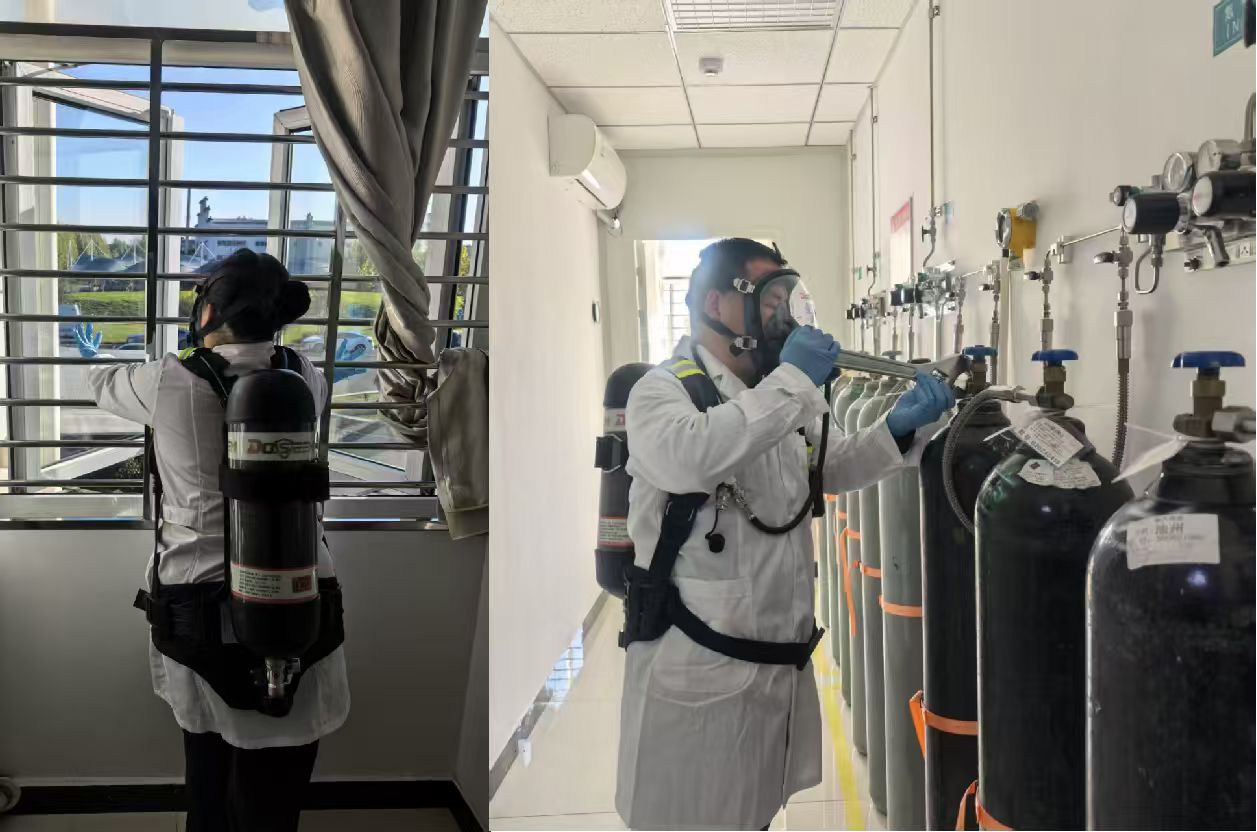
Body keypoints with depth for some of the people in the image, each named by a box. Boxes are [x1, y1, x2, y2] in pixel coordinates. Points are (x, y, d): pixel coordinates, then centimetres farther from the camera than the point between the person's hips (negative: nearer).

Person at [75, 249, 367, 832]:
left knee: (208, 771, 24)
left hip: (199, 612, 0)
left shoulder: (169, 382, -10)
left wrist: (91, 355, 36)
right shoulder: (307, 381, -5)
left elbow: (102, 385, 13)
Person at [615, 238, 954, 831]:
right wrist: (792, 380, -26)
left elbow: (835, 468, 24)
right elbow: (689, 459, -34)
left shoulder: (781, 400, 12)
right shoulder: (661, 390, -11)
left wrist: (899, 427, 5)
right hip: (695, 670, -7)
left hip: (782, 663, 7)